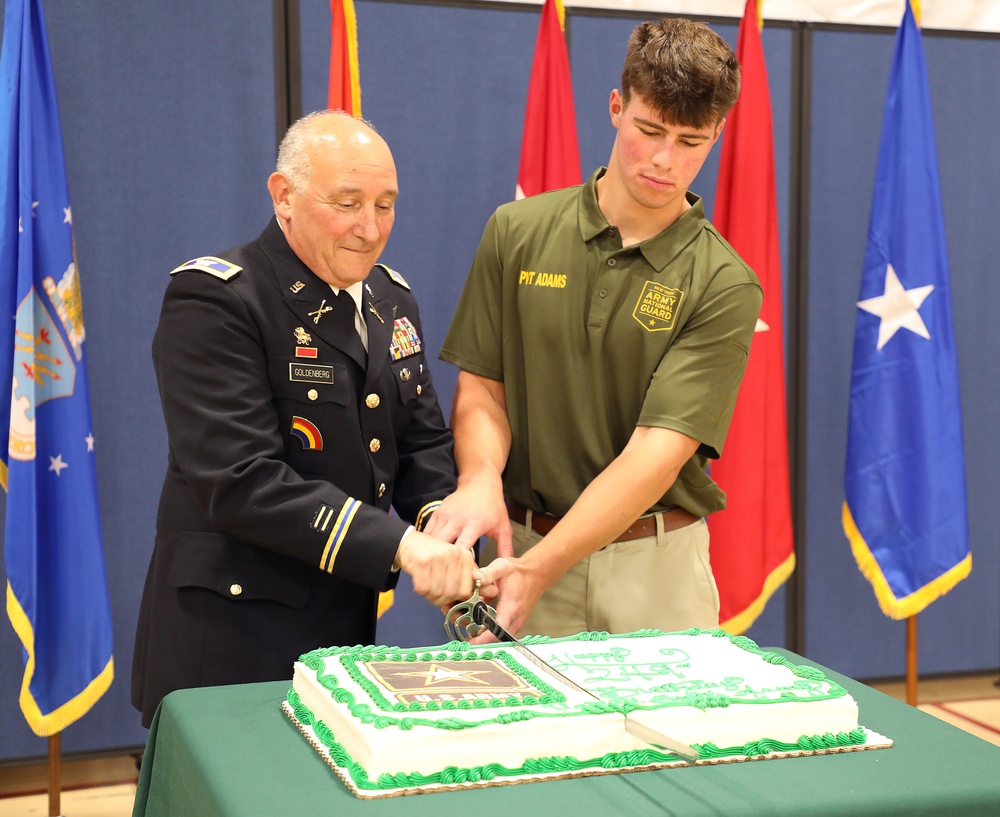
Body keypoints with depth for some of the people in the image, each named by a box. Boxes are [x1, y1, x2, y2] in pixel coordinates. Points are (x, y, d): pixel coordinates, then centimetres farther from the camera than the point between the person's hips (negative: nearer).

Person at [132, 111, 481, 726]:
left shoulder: (391, 299, 9)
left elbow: (424, 443, 9)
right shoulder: (212, 301, -15)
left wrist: (447, 548, -11)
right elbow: (240, 481, -24)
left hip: (351, 623, 7)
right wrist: (398, 544, -29)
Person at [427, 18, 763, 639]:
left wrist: (539, 570, -27)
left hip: (658, 562, -1)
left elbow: (656, 452, -17)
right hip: (523, 540, 1)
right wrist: (481, 478, -20)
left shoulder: (723, 285, -9)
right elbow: (482, 388, 2)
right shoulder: (518, 233, 0)